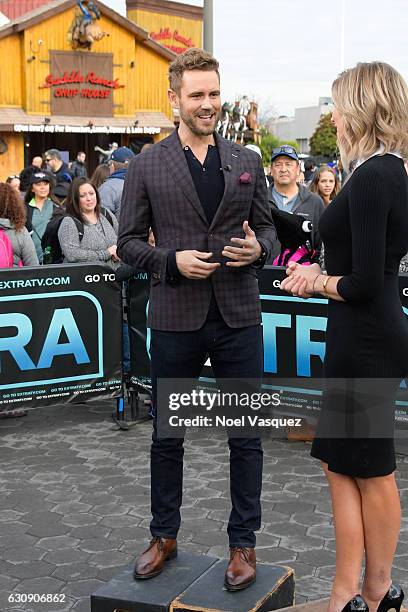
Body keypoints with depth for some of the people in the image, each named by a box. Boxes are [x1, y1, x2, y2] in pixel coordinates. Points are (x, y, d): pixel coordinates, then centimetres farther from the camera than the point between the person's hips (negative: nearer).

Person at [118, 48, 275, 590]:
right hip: (175, 319, -1)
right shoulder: (146, 166, 1)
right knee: (167, 436, 12)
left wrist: (258, 248, -10)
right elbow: (129, 241, 2)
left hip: (238, 317, 1)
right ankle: (164, 536, 31)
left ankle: (243, 543, 23)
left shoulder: (247, 162, 7)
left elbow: (266, 226, 13)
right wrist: (172, 260, -15)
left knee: (246, 437, 7)